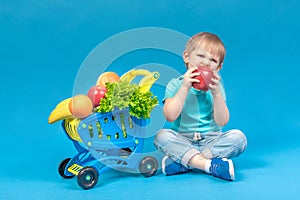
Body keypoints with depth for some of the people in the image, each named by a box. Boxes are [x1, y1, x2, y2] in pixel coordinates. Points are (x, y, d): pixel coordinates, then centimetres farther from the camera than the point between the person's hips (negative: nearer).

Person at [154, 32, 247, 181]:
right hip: (182, 141, -1)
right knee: (162, 136, -28)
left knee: (238, 137, -23)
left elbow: (222, 121, -8)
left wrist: (216, 93, -20)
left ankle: (182, 162, -29)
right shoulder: (175, 84, -1)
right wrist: (185, 87, -20)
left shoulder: (216, 86, 3)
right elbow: (170, 116, -17)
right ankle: (211, 165, -36)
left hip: (211, 141, 2)